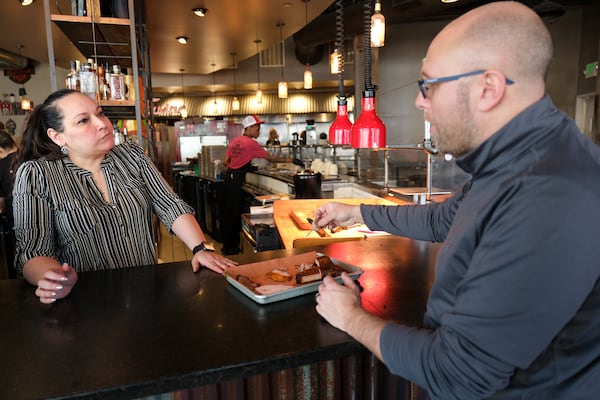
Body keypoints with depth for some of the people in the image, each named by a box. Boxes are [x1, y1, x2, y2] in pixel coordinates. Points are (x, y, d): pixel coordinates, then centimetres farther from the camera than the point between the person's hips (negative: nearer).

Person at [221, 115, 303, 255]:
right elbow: (270, 158, -12)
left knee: (230, 212, 14)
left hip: (230, 176, 8)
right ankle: (230, 247, 8)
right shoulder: (251, 143, -12)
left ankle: (228, 245, 24)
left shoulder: (235, 141, 11)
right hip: (237, 180, -8)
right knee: (235, 213, 0)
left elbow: (225, 162, 11)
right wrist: (291, 160, -11)